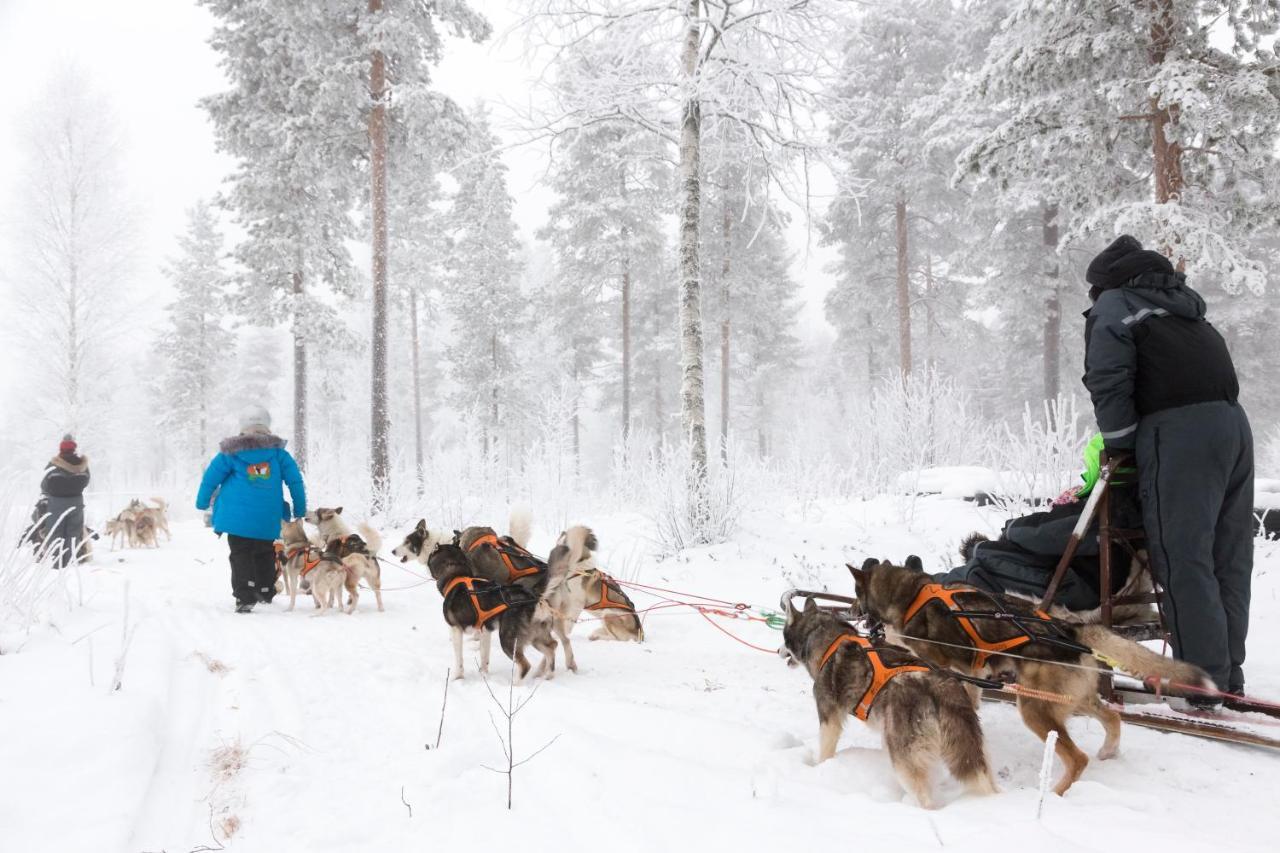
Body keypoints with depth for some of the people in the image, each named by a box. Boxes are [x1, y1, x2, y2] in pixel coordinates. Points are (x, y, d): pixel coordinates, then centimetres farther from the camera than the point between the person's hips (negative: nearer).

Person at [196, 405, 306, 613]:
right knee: (265, 555, 19)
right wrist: (299, 510, 10)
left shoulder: (232, 452, -1)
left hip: (238, 516, -2)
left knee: (241, 556, 2)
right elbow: (295, 480, 2)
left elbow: (210, 477, 4)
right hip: (268, 518, 2)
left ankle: (245, 597, -10)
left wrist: (202, 503, 18)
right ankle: (265, 592, 28)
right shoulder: (277, 451, 2)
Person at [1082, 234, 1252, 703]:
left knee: (1184, 561, -6)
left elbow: (1109, 382, -8)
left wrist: (1118, 445, 2)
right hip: (1232, 423, 8)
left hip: (1180, 431, -8)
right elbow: (1218, 365, 23)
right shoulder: (1183, 302, 27)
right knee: (1229, 559, 11)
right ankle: (1228, 674, 18)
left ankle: (1202, 683, -5)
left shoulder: (1112, 306, 6)